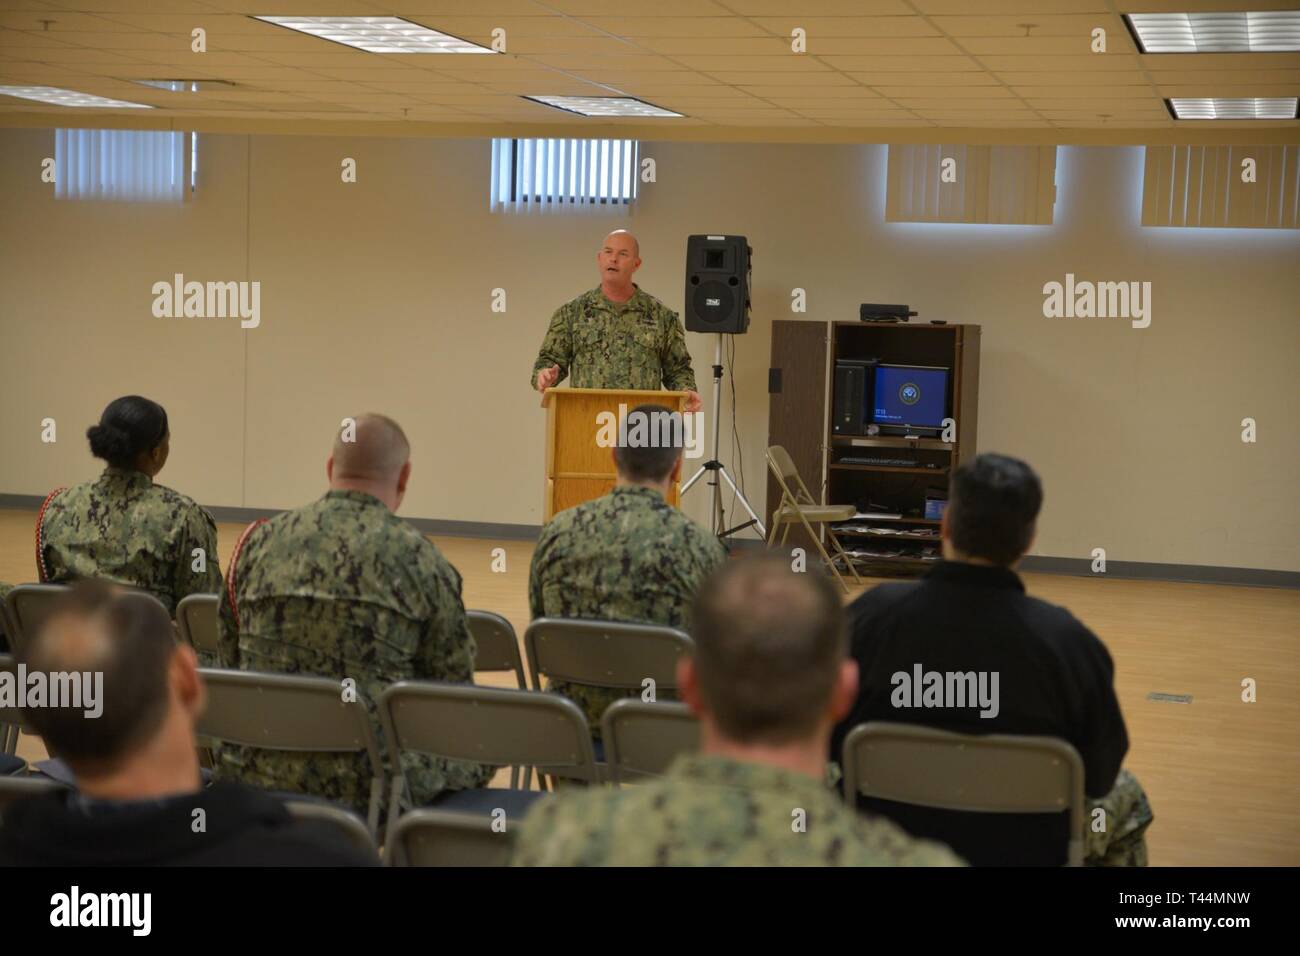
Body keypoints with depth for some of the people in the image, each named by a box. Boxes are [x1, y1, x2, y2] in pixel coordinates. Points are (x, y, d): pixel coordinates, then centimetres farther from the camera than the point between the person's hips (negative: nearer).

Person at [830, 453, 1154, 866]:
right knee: (1125, 795, 29)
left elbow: (824, 743, -7)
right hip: (1020, 851, -1)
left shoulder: (872, 614, -21)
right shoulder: (1067, 640, -25)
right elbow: (1099, 775, -11)